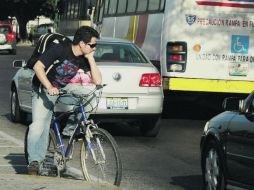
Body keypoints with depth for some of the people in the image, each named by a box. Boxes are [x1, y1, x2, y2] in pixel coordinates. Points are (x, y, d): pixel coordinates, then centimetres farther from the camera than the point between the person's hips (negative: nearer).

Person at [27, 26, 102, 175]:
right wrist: (49, 87, -37)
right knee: (39, 125, -19)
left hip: (63, 88, 6)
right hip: (43, 88, -6)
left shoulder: (84, 59, -9)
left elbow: (97, 81, -15)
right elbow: (38, 67, -26)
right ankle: (35, 161, -15)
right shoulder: (60, 50, -24)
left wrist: (90, 57, -21)